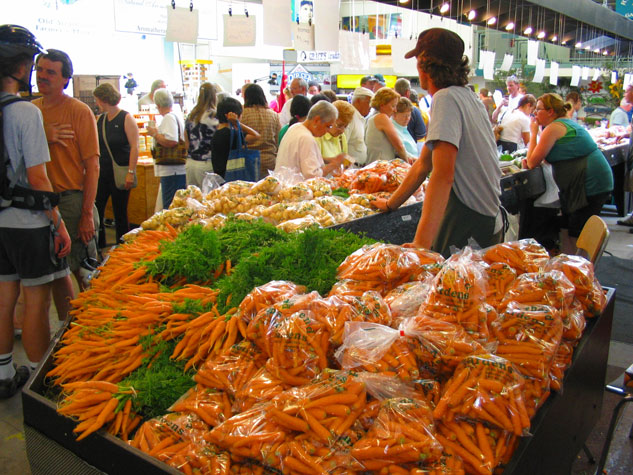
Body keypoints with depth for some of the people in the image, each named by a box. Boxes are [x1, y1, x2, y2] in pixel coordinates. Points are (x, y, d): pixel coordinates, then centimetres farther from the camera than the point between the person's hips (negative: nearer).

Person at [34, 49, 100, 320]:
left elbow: (92, 166, -10)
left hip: (72, 199, -5)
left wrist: (87, 213, -15)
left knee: (83, 271, 1)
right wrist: (42, 137, -13)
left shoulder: (80, 111, -6)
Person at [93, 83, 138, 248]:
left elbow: (135, 147, -12)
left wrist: (131, 172, -18)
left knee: (120, 213, 3)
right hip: (102, 172, 6)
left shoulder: (126, 118, -7)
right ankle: (98, 247, 16)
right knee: (95, 210, 4)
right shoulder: (100, 120, 12)